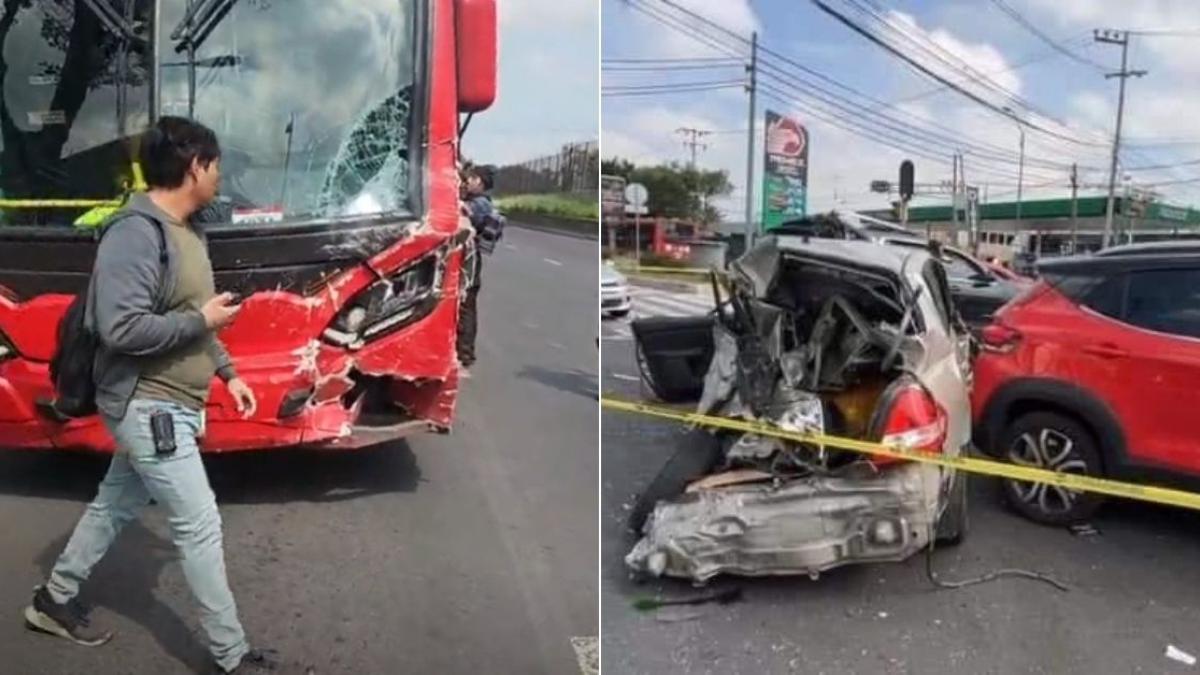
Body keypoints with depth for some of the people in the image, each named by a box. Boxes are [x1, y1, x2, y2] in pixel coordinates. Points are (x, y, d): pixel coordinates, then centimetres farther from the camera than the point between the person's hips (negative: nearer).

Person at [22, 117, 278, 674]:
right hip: (148, 406, -10)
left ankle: (54, 599, 45)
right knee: (200, 525, -4)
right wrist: (202, 319, -19)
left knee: (115, 506, 24)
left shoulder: (183, 232, 9)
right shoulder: (136, 232, -22)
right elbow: (121, 329, -28)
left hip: (165, 405, 10)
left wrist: (226, 373, 14)